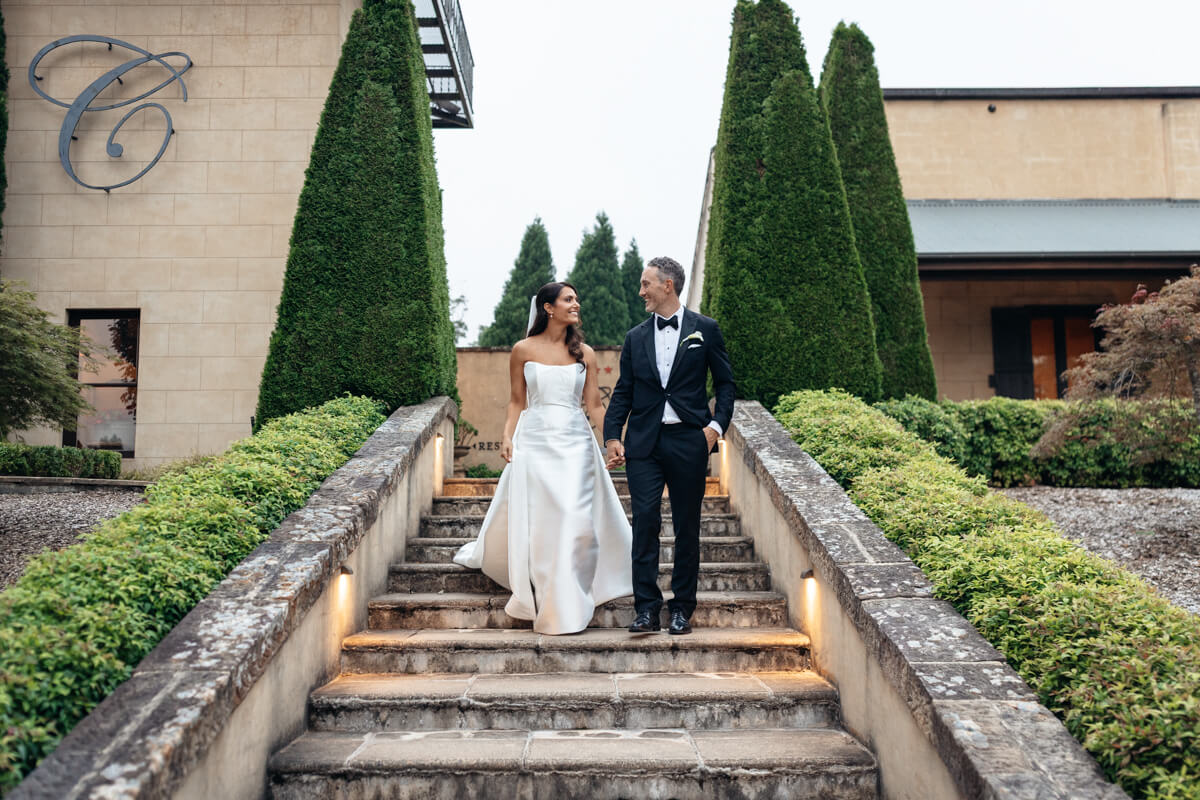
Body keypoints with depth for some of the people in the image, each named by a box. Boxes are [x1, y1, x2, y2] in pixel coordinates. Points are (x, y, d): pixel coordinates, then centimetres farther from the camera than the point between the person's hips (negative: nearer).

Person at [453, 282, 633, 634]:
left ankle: (568, 603, 11)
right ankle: (541, 600, 26)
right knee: (532, 521, 5)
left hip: (575, 443, 1)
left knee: (575, 520, -5)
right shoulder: (523, 350, 3)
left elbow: (594, 405, 5)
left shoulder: (584, 353, 6)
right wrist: (507, 436, -7)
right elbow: (517, 401, 6)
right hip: (535, 441, -1)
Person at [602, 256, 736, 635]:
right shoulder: (636, 337, 11)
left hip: (688, 441, -1)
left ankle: (682, 608, 17)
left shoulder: (705, 329, 5)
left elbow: (725, 383, 7)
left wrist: (716, 425, -7)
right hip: (644, 443, 2)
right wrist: (612, 437, 1)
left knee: (687, 527, 5)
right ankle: (647, 609, 0)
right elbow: (623, 391, 11)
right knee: (645, 521, -6)